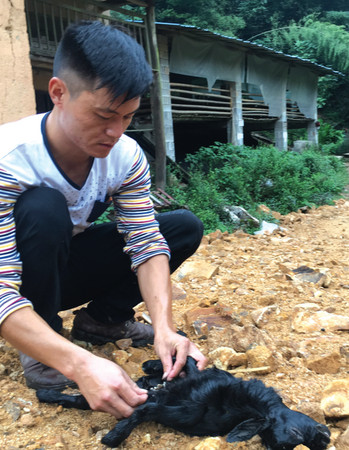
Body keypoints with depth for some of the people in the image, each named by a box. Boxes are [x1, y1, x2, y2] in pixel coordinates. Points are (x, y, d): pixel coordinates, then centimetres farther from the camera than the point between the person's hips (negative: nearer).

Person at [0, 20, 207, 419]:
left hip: (67, 268, 5)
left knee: (185, 226, -9)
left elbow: (147, 244, -18)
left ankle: (102, 318, 3)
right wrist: (80, 364, -50)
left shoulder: (127, 156, -17)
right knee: (43, 207, -37)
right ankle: (39, 350, -15)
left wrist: (164, 328, -34)